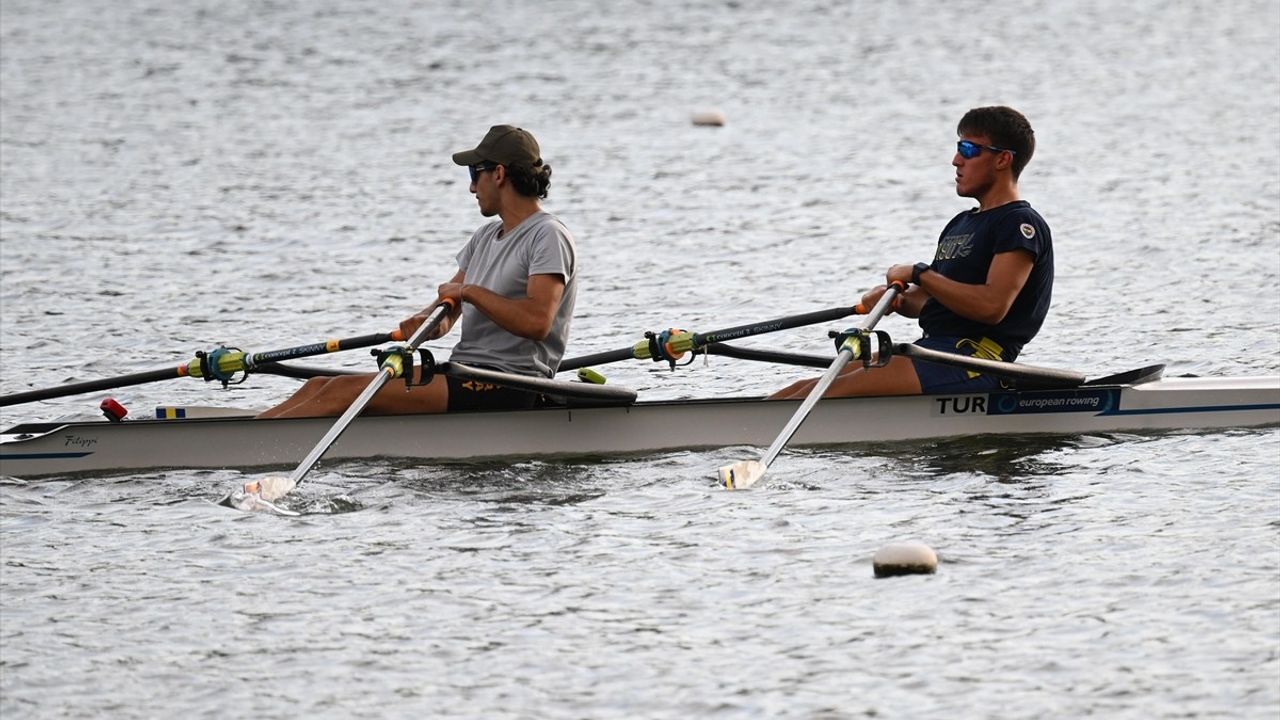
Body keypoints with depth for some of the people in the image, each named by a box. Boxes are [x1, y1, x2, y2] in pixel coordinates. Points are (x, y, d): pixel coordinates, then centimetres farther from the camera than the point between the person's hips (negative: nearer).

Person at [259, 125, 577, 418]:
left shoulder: (547, 235, -7)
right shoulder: (485, 237, 22)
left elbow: (537, 321, -23)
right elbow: (446, 307, 16)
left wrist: (470, 291, -14)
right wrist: (425, 321, -9)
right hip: (462, 373, 9)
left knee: (346, 391, -20)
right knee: (321, 386, -2)